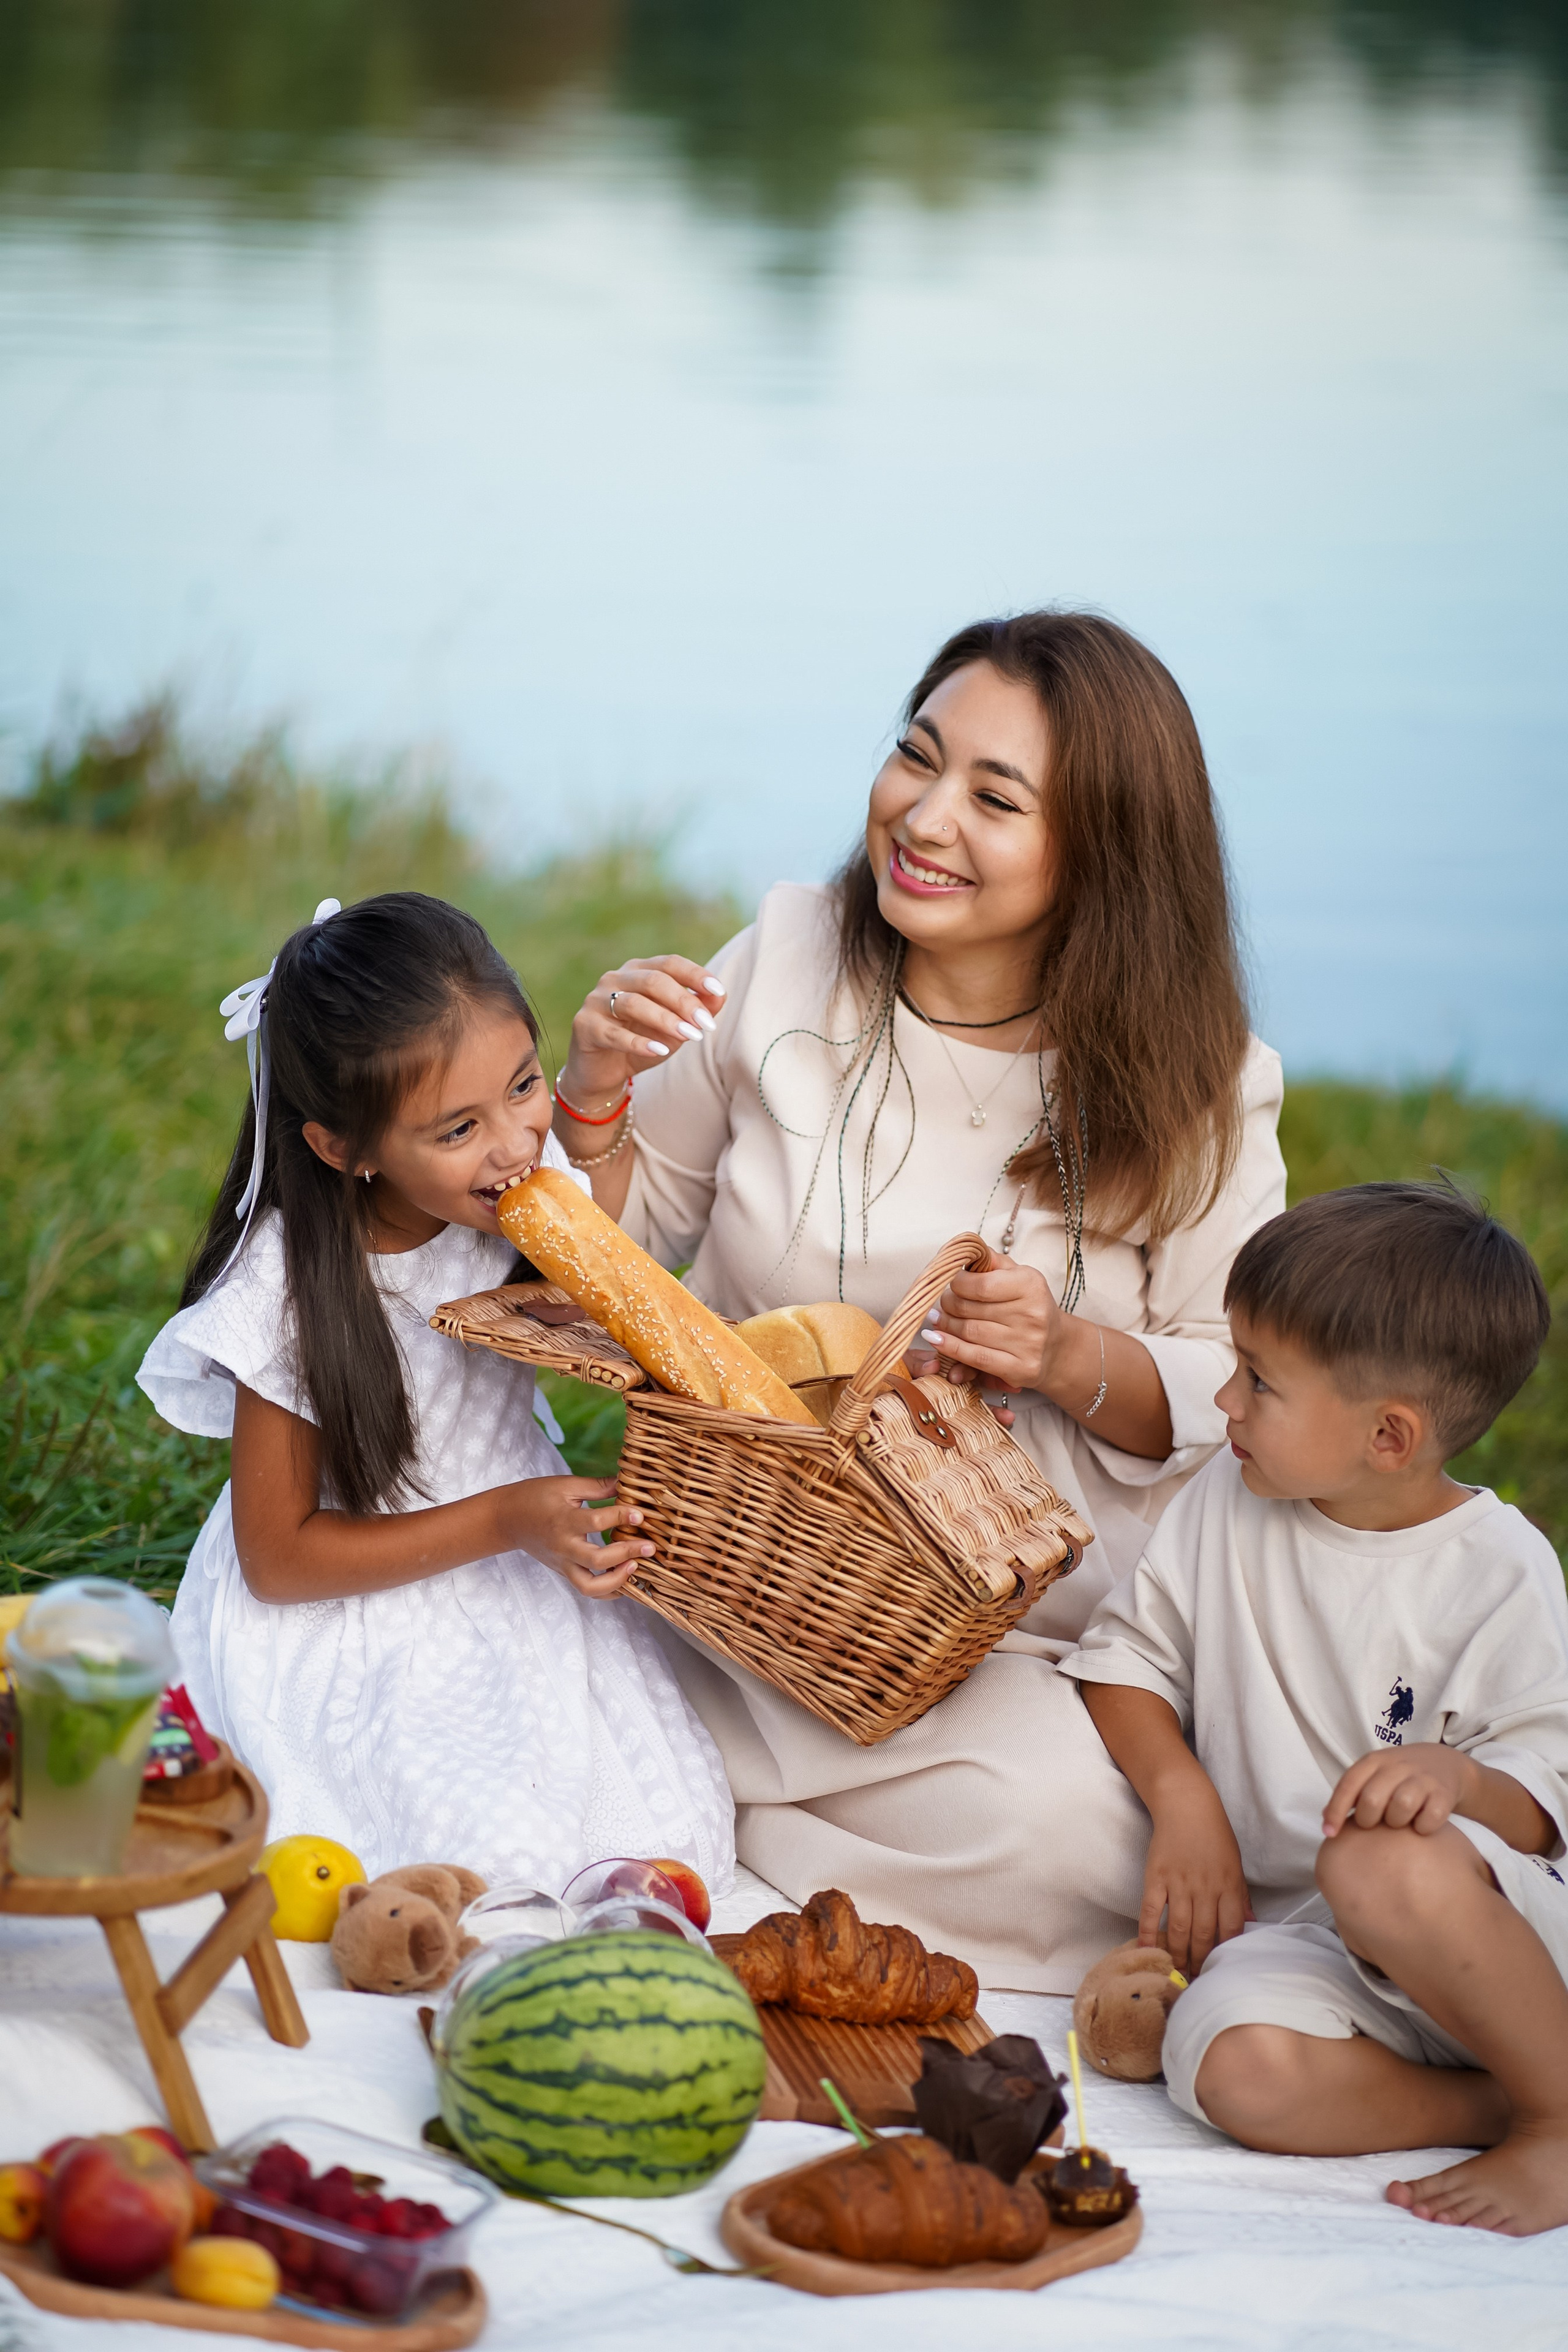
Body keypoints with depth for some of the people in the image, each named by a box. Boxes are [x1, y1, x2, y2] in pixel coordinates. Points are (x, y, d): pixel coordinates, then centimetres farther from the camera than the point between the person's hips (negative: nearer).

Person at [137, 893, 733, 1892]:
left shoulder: (517, 1195, -10)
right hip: (354, 1630, -5)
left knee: (672, 1831, -14)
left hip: (518, 1585, 5)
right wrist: (506, 1522, -25)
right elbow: (278, 1560, -16)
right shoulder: (292, 1287, -24)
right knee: (505, 1856, -23)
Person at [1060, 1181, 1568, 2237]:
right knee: (1238, 2067, -32)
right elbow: (1128, 1652, 13)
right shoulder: (1230, 1499, 6)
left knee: (1383, 1867, -40)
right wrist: (1182, 1795, -5)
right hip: (1288, 1929, 3)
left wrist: (1452, 1775, -31)